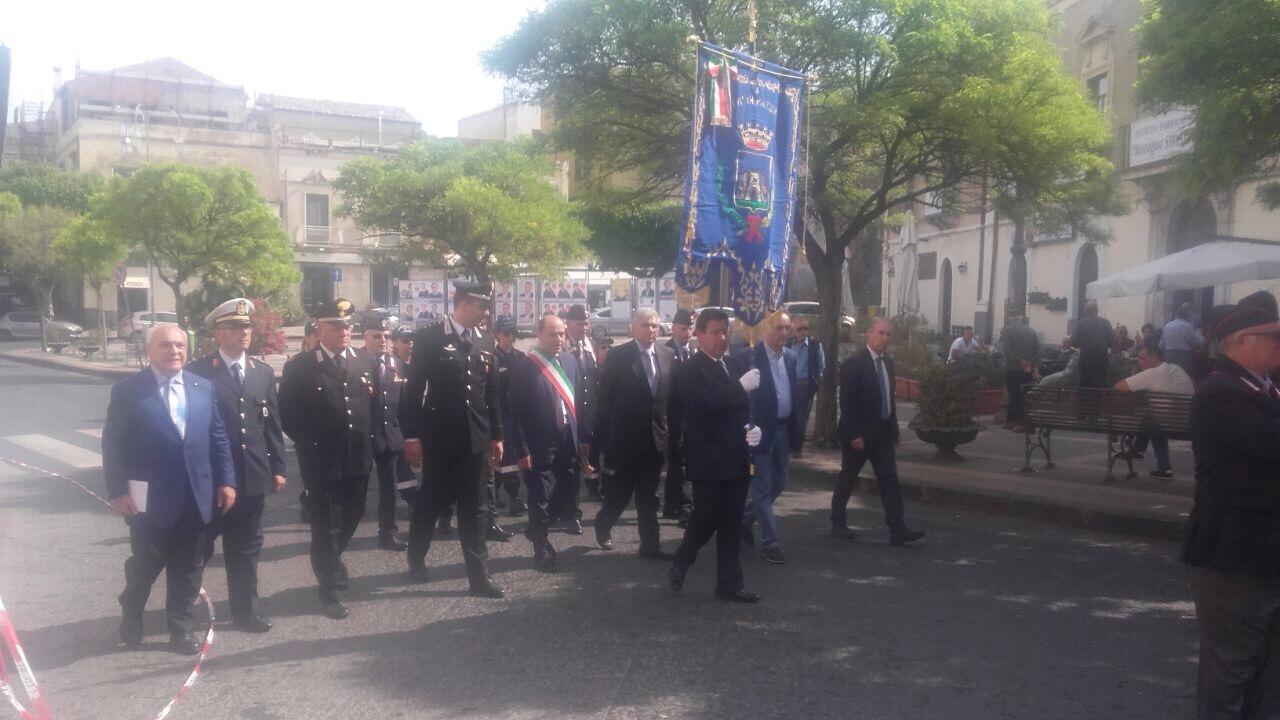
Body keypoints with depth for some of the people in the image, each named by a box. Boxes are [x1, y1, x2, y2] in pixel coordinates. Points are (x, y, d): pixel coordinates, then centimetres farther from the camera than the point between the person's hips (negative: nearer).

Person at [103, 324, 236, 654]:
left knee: (189, 567, 11)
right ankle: (131, 615, 37)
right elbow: (113, 445, -7)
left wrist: (226, 480, 3)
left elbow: (218, 437, 8)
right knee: (146, 563, 11)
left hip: (196, 496, 3)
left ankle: (180, 625, 26)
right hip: (150, 498, -3)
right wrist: (118, 491, -12)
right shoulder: (128, 390, -5)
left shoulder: (203, 387, 6)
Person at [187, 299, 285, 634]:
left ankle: (246, 608, 24)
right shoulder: (198, 371, -6)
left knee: (246, 546, 13)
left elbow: (272, 424, 11)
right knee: (199, 544, 8)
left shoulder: (263, 372, 10)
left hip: (253, 476, 4)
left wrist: (278, 467, 7)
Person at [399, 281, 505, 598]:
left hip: (477, 438, 3)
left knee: (473, 510, 7)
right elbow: (413, 389, -7)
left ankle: (479, 577, 10)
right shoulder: (429, 337, -6)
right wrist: (411, 435, -9)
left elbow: (492, 391, 10)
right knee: (430, 502, 12)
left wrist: (496, 436, 10)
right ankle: (416, 559, 35)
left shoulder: (486, 342, 7)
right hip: (440, 437, -3)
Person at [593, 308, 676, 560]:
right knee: (620, 490, 8)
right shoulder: (619, 356, -8)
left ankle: (650, 545, 17)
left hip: (656, 437, 3)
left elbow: (673, 395, 7)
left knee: (648, 495, 11)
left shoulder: (668, 355, 4)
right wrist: (606, 435, -7)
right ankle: (603, 524, 33)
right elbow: (605, 397, -6)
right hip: (627, 436, -3)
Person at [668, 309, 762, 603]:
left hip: (736, 459, 7)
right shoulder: (691, 369, -10)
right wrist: (741, 387, -24)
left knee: (731, 524, 10)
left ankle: (729, 584, 18)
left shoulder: (733, 365, 12)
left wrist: (753, 428, 0)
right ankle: (679, 567, 24)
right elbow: (706, 404, -25)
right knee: (705, 520, 0)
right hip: (708, 461, -7)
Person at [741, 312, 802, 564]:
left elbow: (793, 394, 12)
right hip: (761, 430, -7)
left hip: (782, 429, 7)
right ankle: (770, 542, 8)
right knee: (762, 486, 1)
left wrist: (795, 431, 9)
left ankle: (745, 518, 36)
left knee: (778, 483, 16)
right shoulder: (751, 356, -15)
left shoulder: (790, 357, 7)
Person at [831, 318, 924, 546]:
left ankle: (897, 530, 0)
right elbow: (846, 403, -16)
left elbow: (889, 398, 15)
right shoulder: (853, 364, -14)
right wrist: (853, 435, -20)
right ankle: (838, 524, 21)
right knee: (847, 479, 7)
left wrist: (894, 428, 11)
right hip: (859, 435, -6)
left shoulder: (888, 362, 9)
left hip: (883, 433, 7)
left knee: (890, 480, 1)